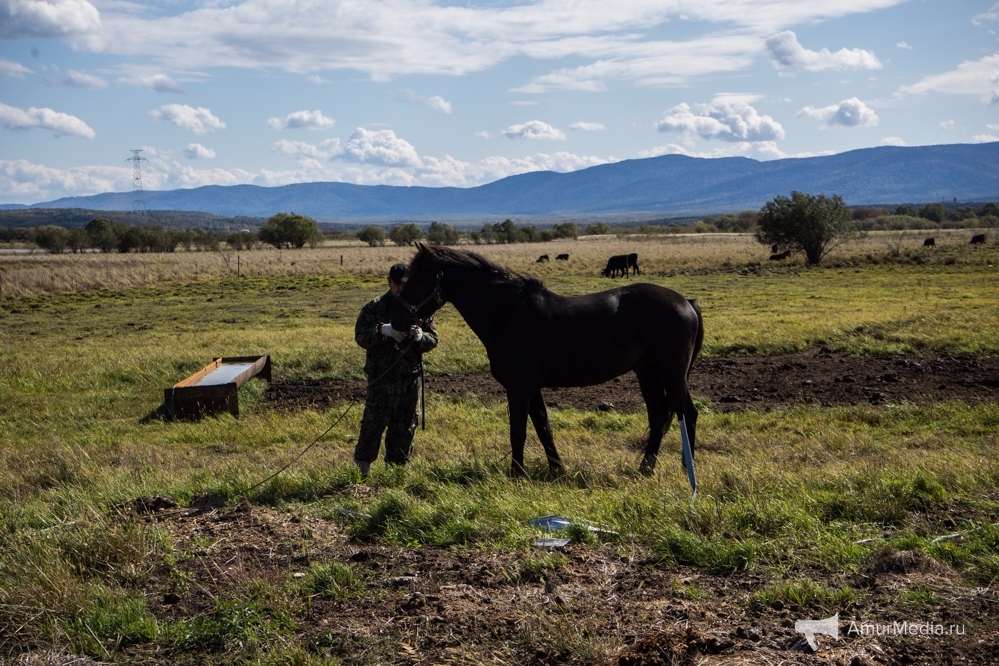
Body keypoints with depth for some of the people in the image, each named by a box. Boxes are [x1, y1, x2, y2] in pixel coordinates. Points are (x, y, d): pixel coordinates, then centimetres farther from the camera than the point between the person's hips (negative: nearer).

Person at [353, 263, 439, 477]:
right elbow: (360, 336, -6)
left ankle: (398, 467, 22)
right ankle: (360, 467, 4)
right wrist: (383, 330, -24)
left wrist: (420, 337, -18)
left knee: (405, 428, 11)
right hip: (381, 378, -3)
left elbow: (433, 339, 5)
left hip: (411, 379, 3)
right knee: (373, 424, -4)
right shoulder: (374, 308, -1)